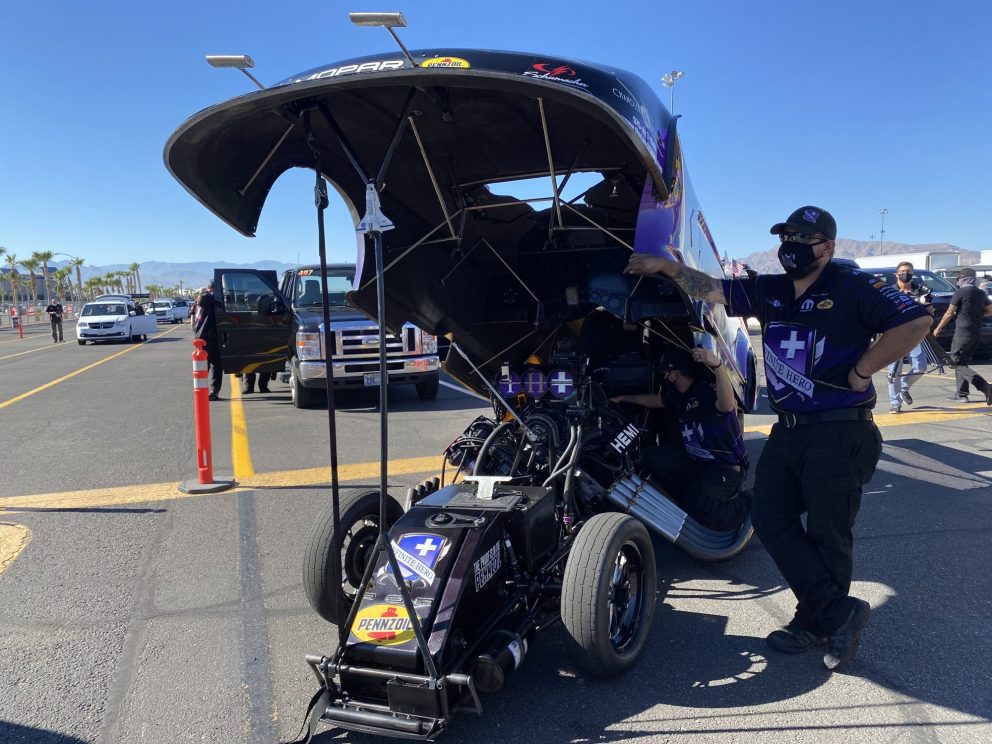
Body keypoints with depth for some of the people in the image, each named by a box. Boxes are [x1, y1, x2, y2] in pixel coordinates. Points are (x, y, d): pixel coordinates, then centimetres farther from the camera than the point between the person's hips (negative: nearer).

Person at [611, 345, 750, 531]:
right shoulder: (679, 395, 5)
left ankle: (749, 507, 1)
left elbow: (727, 406, -46)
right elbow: (655, 400, 25)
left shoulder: (708, 390, -22)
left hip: (726, 465, -8)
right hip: (695, 460, 8)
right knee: (648, 458, -6)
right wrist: (623, 398, 34)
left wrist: (717, 366, -60)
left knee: (698, 512, -27)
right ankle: (691, 495, 8)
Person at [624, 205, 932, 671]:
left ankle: (815, 624, 18)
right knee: (770, 519, 2)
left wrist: (861, 372, -14)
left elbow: (915, 323, -15)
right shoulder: (770, 291, 11)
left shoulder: (853, 289, -7)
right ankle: (840, 613, 10)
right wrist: (666, 266, -1)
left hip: (839, 432, -7)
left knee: (827, 533, 1)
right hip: (787, 430, 7)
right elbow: (712, 290, 10)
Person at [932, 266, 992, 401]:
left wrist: (938, 328, 3)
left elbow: (949, 314, -8)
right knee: (961, 362, 14)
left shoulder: (960, 293, -10)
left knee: (956, 362, -2)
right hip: (977, 333, 8)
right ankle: (961, 394, 14)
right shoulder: (981, 294, 11)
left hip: (963, 332, -7)